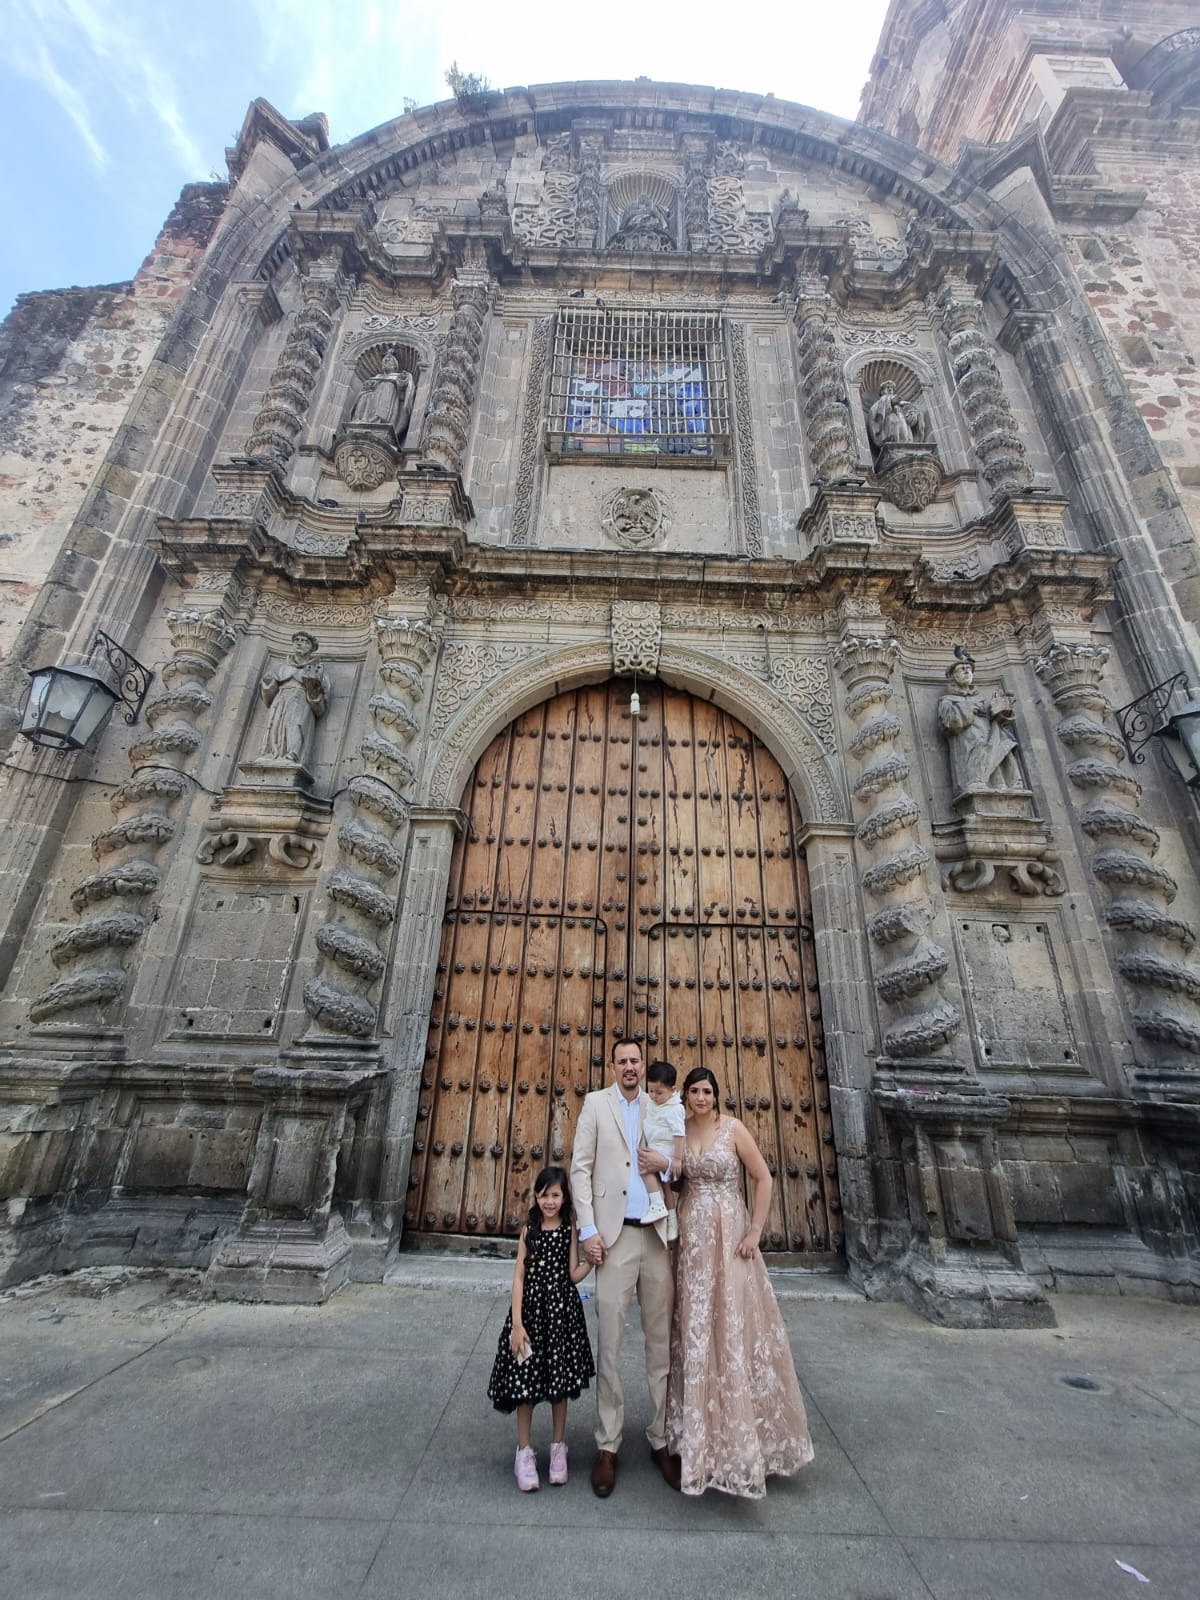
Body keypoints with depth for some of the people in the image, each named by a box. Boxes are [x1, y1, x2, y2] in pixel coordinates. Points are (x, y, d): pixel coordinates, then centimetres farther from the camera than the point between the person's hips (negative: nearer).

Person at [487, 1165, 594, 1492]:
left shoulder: (570, 1230, -4)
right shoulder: (529, 1230, -3)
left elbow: (573, 1275, -6)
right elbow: (518, 1277, -4)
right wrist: (516, 1323, -9)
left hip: (562, 1310, 0)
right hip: (530, 1309, 0)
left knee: (560, 1380, 10)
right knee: (525, 1381, 4)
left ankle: (558, 1447, 32)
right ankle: (524, 1452, 26)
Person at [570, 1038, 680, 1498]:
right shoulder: (596, 1103, 1)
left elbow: (679, 1170, 17)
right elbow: (580, 1167, -1)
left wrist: (666, 1164, -6)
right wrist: (588, 1230, -8)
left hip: (659, 1236, 3)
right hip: (614, 1235, -2)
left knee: (662, 1342, 10)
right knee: (609, 1343, 3)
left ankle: (661, 1440, 26)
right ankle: (607, 1446, 20)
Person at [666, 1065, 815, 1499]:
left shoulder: (734, 1129, -9)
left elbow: (764, 1179, -7)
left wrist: (755, 1232, -9)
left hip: (729, 1234, -3)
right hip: (691, 1237, 3)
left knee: (734, 1325, 1)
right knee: (695, 1328, 12)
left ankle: (743, 1431, 21)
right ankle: (701, 1427, 32)